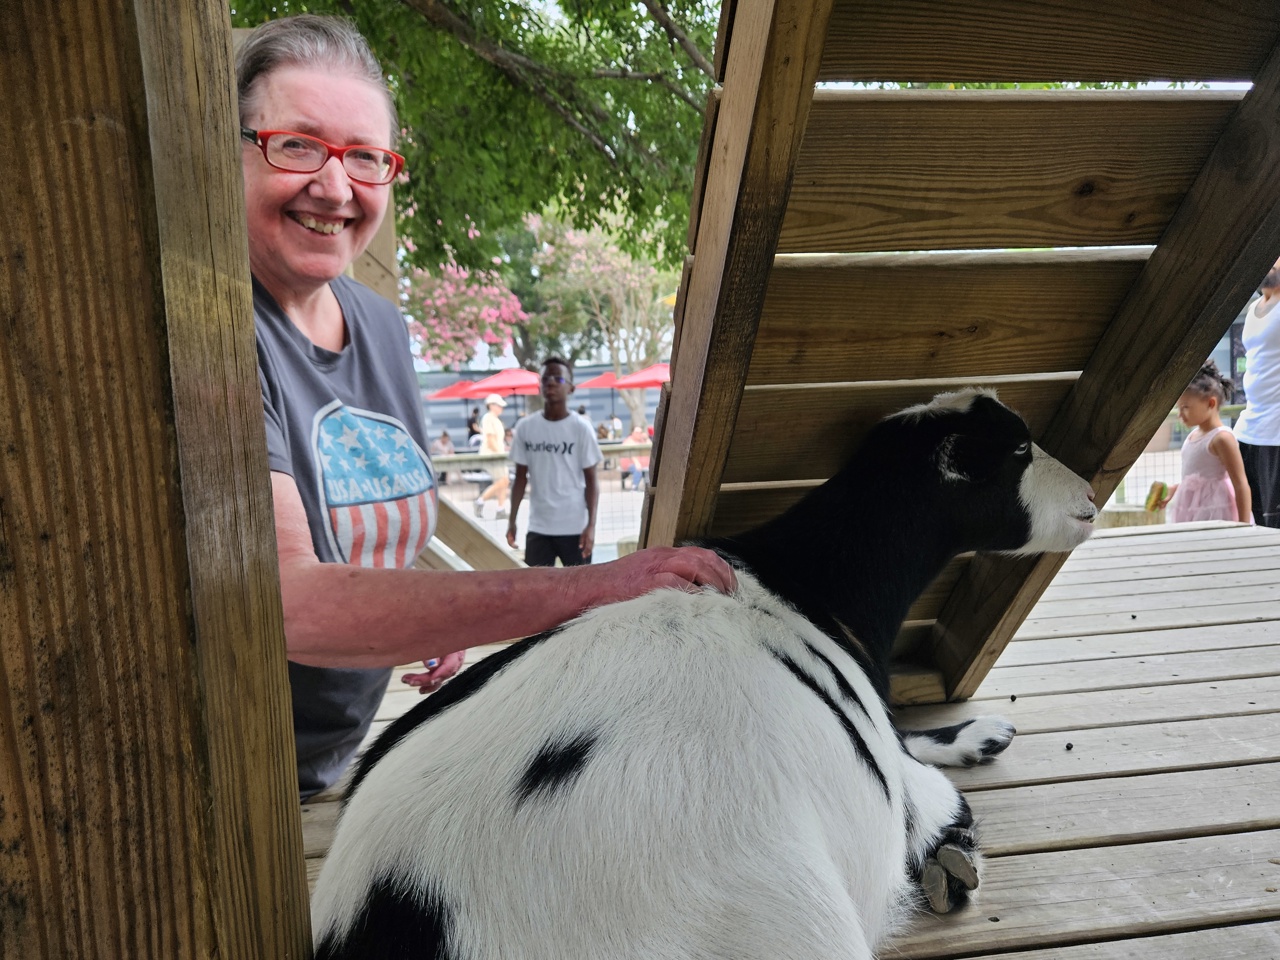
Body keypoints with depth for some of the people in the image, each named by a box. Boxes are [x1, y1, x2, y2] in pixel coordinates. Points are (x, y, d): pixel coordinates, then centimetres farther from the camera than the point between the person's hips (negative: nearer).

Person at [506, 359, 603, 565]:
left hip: (575, 527, -2)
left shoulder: (581, 428, -6)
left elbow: (591, 481, -4)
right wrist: (512, 519, 4)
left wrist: (591, 525, -11)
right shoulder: (525, 427, 1)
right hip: (538, 527, 3)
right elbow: (521, 478, 8)